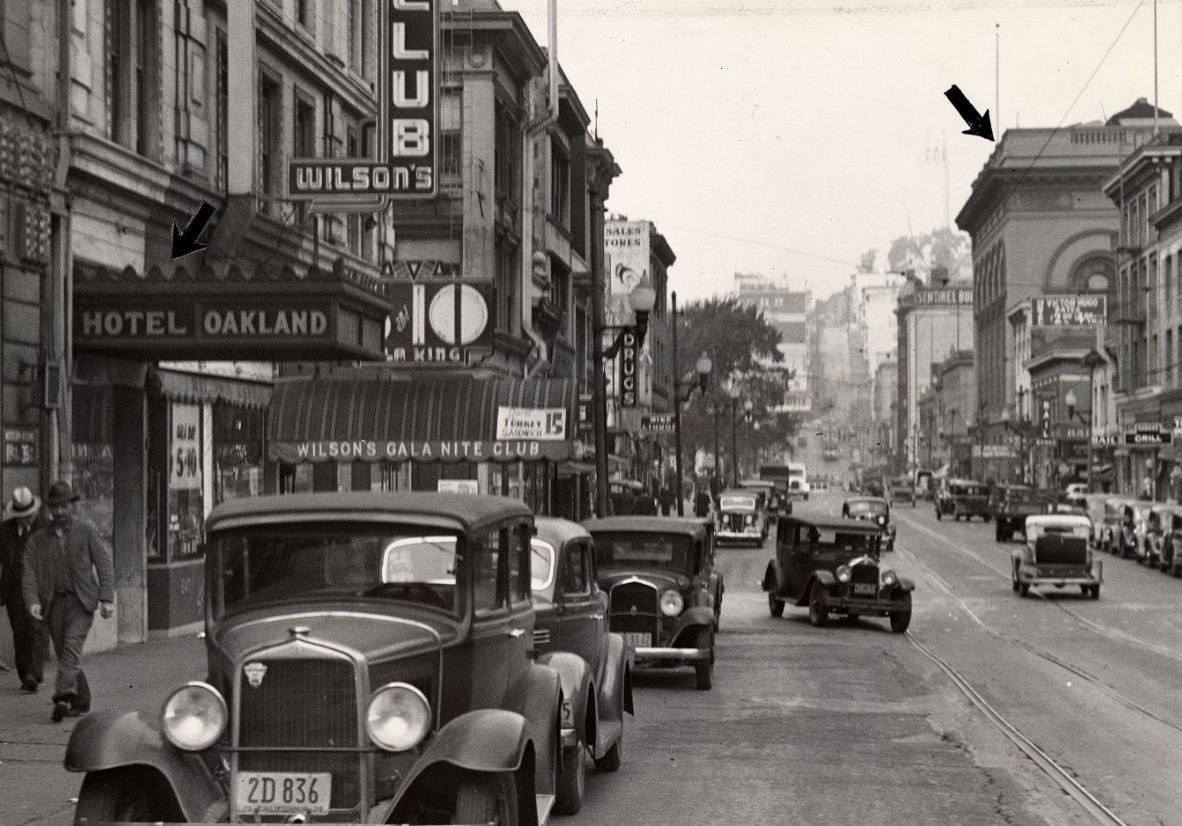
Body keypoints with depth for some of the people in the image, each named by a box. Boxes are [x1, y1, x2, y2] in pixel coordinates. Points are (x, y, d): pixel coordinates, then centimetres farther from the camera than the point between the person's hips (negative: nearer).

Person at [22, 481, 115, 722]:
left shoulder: (86, 531, 5)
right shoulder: (38, 539, 10)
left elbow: (104, 564, 4)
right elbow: (30, 573, 3)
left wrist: (107, 598, -6)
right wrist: (32, 601, -14)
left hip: (80, 600, -3)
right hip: (54, 603, 3)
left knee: (72, 646, -20)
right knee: (63, 653, 4)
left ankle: (64, 697, -29)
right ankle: (81, 701, 17)